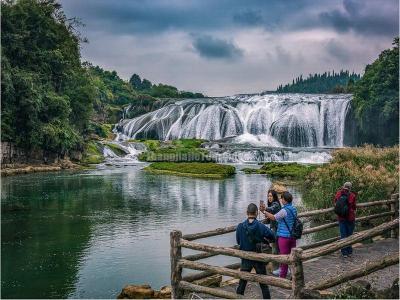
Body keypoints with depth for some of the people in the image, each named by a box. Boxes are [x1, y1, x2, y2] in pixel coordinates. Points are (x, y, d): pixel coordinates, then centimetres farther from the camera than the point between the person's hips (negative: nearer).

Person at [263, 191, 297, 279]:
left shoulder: (284, 210, -18)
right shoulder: (294, 209, 5)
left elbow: (274, 218, -6)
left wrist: (265, 212, 2)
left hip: (284, 236, -7)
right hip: (293, 236, 7)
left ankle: (282, 276, 12)